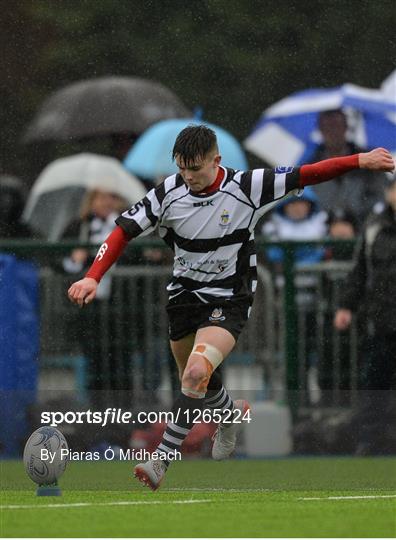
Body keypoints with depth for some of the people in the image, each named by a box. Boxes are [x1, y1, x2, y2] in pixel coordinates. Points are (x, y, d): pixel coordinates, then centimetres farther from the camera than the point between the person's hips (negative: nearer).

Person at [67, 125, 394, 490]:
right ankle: (232, 415, 53)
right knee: (197, 382, 18)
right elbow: (125, 230, -9)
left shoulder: (246, 187, -17)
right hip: (184, 293, 4)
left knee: (197, 372, -26)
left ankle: (163, 459, -24)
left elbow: (306, 175, -12)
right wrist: (93, 278, -21)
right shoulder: (168, 193, -11)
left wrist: (361, 161, -17)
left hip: (229, 299, -4)